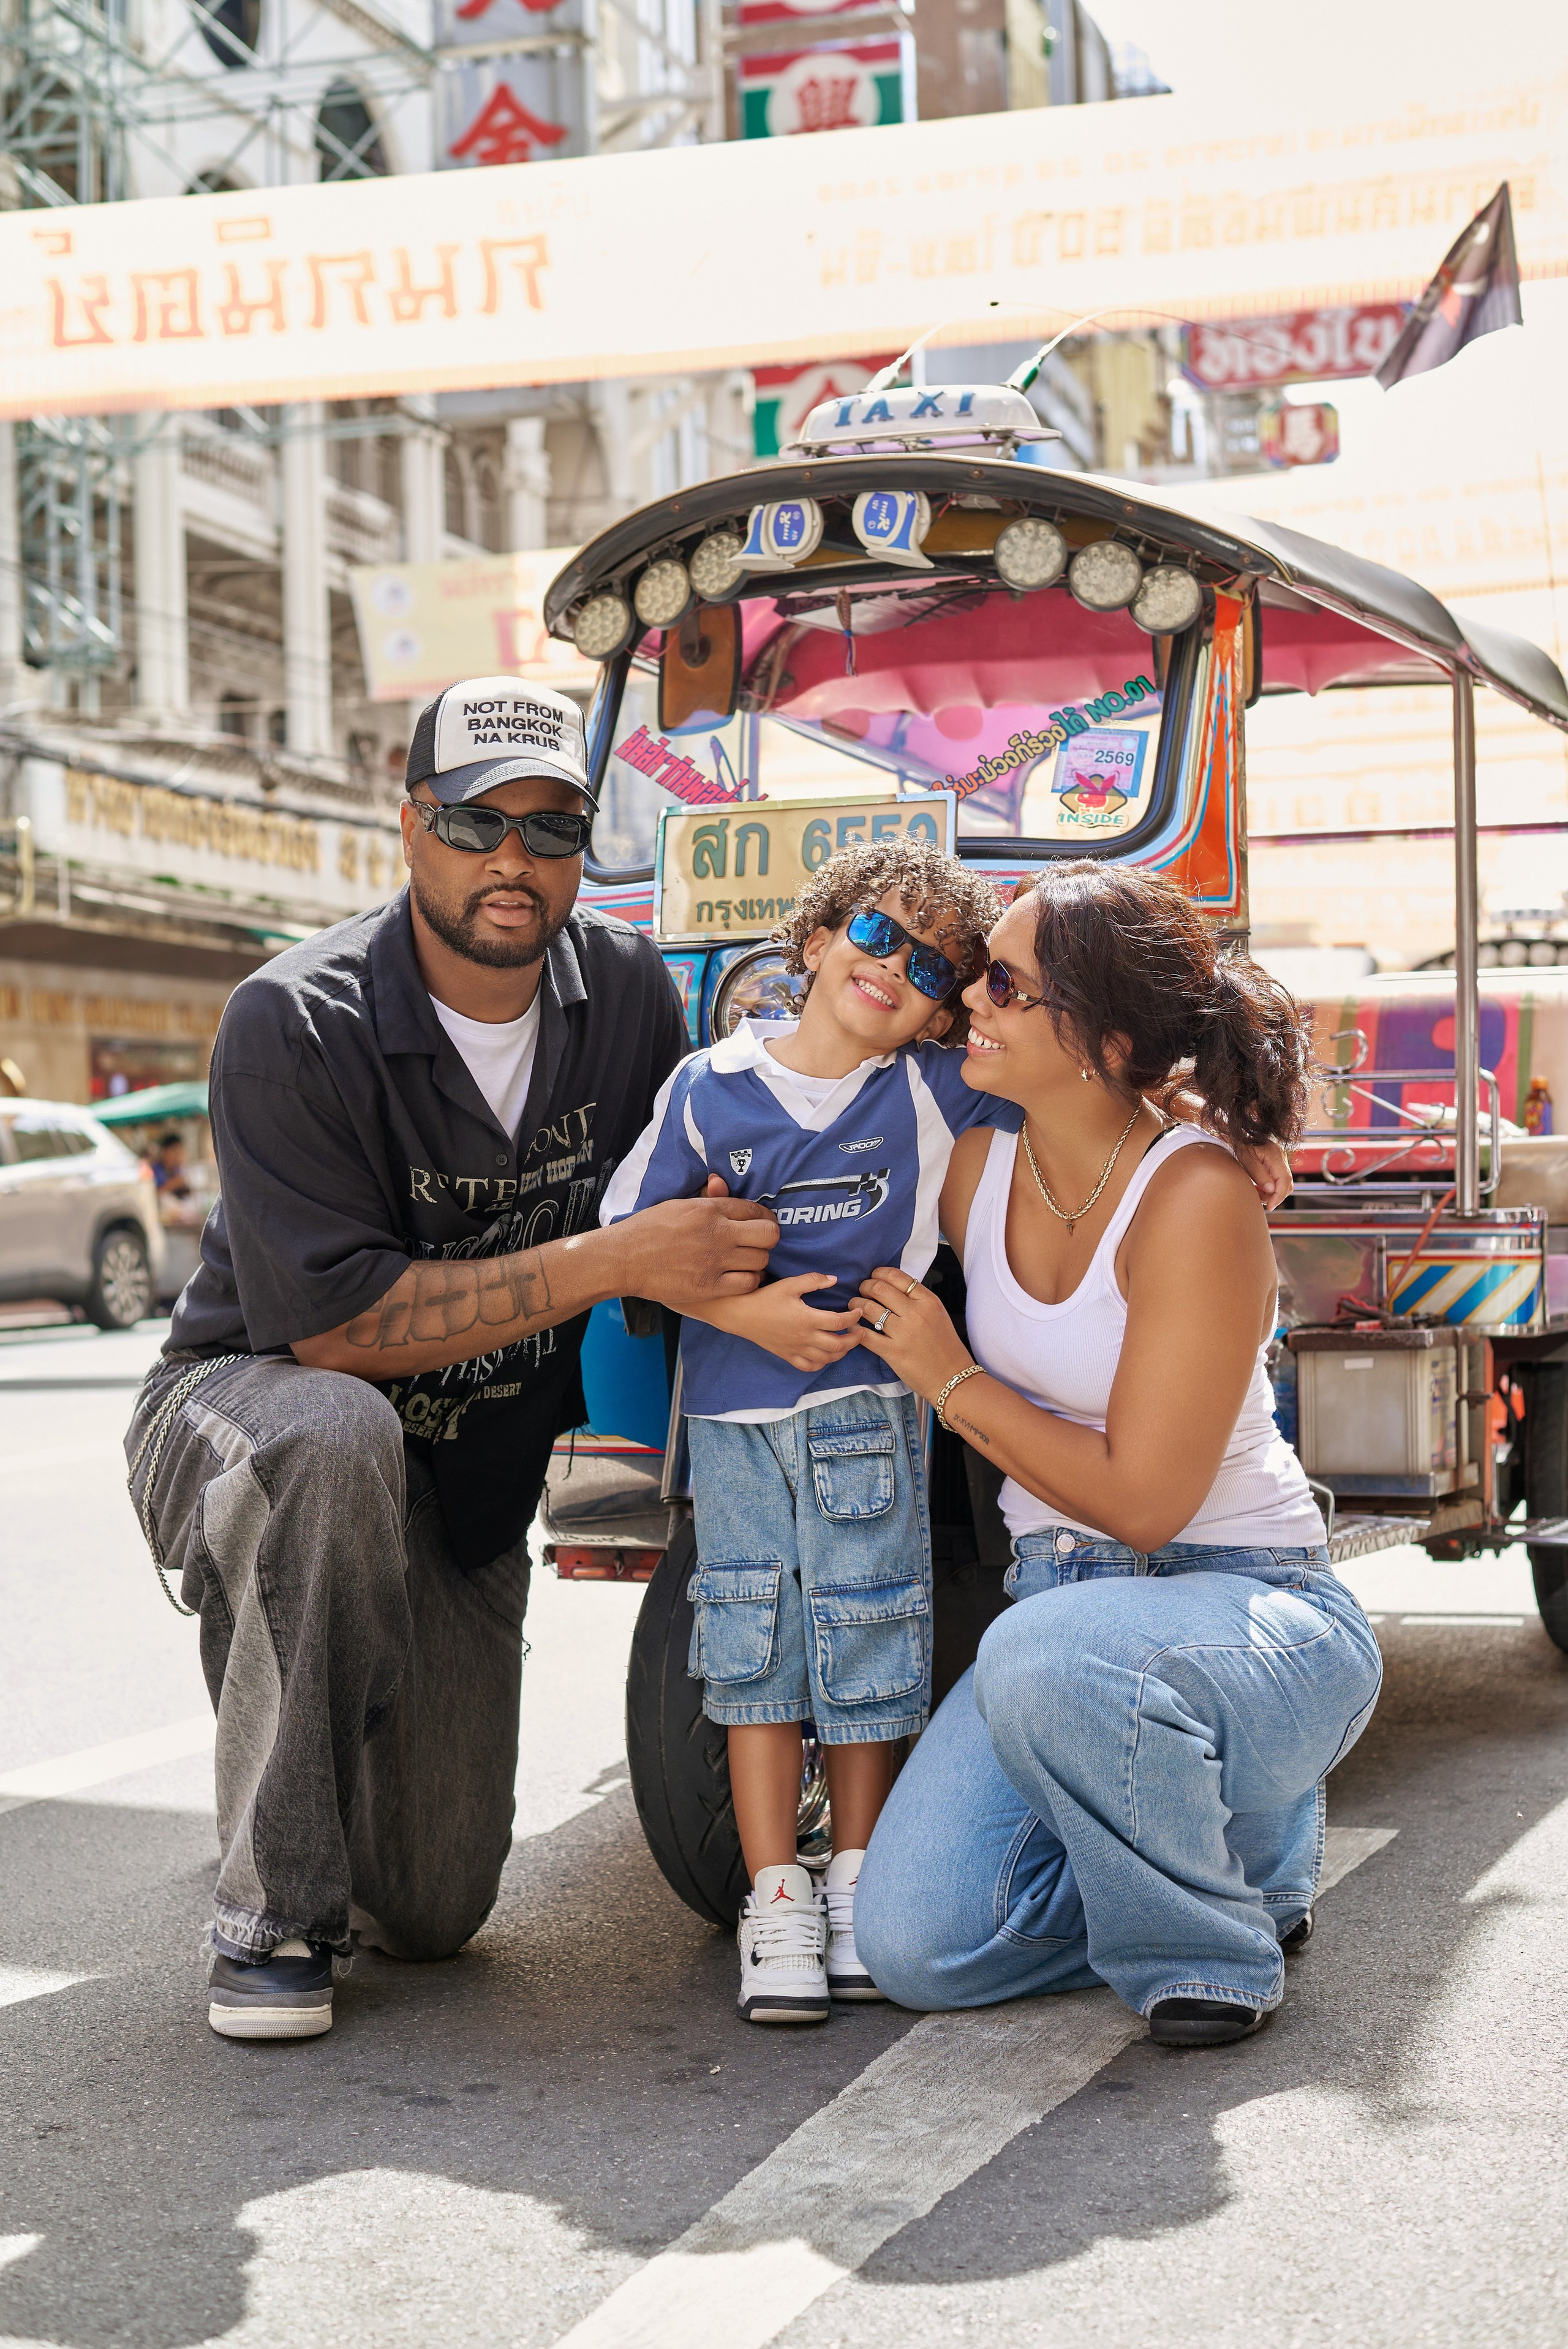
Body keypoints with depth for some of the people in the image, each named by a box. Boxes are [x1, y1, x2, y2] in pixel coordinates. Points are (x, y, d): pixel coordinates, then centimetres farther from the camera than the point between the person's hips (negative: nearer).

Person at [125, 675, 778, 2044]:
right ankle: (273, 1915, -25)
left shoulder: (627, 989, -7)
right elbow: (333, 1323, -30)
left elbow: (681, 1207, 8)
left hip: (469, 1482, 4)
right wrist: (616, 1262, -33)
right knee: (333, 1440, -42)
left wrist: (735, 1288, -15)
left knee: (434, 1912, 3)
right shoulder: (295, 1024, -23)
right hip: (245, 1409, -4)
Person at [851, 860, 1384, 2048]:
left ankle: (1215, 1942, -10)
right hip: (1063, 1604, 7)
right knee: (915, 1947, -8)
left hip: (1251, 1605, -6)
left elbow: (1144, 1501, -21)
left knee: (1055, 1657, -41)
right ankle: (1205, 1830, 18)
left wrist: (955, 1383, -13)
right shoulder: (978, 1168, 1)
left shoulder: (1197, 1198, -20)